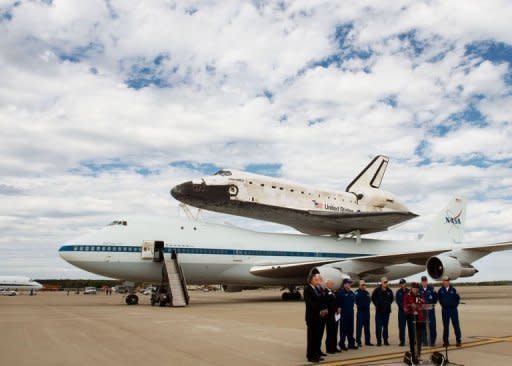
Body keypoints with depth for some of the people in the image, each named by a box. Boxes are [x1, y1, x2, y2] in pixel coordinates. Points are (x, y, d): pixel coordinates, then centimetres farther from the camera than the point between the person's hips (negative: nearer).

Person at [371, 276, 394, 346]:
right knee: (378, 326, -2)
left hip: (387, 311, 3)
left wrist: (388, 304, 12)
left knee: (386, 326, 9)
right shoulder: (377, 290, -7)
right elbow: (373, 298, 8)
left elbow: (391, 298, 21)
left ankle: (386, 340, 16)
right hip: (379, 311, -3)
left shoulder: (389, 291, 2)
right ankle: (379, 341, 4)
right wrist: (376, 305, 6)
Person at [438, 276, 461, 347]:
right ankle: (446, 341, 10)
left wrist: (455, 305, 1)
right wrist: (443, 304, 8)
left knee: (456, 325, 1)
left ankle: (458, 341, 9)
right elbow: (439, 298, 14)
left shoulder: (453, 289, 1)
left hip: (453, 309, 0)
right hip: (445, 310, 0)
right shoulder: (441, 290, 1)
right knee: (445, 326, 4)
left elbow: (458, 298, 8)